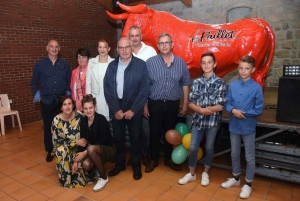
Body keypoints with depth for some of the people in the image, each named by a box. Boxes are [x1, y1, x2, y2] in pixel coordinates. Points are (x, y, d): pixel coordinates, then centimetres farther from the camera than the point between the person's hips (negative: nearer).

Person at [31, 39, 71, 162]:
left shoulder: (65, 64, 5)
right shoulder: (39, 64, 3)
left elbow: (69, 81, 9)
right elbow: (34, 83, 10)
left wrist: (68, 94, -1)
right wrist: (37, 96, 0)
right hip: (46, 101, 0)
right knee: (48, 127, 8)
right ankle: (49, 151, 23)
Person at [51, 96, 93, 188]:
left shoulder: (79, 116, -16)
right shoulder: (56, 120, -19)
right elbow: (56, 141, -15)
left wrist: (82, 142, -25)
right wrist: (76, 142, -25)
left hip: (79, 146, 1)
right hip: (63, 147, 0)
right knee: (62, 151, -32)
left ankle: (82, 176, 7)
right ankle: (66, 179, -12)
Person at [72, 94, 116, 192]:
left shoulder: (101, 119, -20)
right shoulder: (83, 121, -2)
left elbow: (102, 140, -22)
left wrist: (84, 153, -23)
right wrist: (76, 160, -11)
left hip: (108, 149, -4)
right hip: (95, 151, 4)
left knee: (91, 149, -34)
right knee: (86, 165, -26)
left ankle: (104, 178, -14)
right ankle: (99, 167, 10)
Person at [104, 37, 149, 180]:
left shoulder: (141, 65, -6)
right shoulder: (112, 66, 2)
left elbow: (144, 90, -8)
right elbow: (107, 89, 0)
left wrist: (133, 110, -12)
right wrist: (116, 109, -8)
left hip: (134, 109, -2)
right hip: (116, 109, 2)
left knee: (135, 139, 10)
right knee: (118, 138, 13)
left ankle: (136, 166, 29)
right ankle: (120, 164, 33)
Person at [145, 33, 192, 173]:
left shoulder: (181, 63, 0)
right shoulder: (150, 62, -6)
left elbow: (185, 84, 6)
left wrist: (185, 103, 5)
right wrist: (144, 105, -5)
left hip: (173, 104, 2)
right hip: (155, 103, -1)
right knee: (155, 132, 9)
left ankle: (168, 159, 33)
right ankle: (153, 160, 28)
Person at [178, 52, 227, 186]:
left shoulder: (220, 83, -5)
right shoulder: (196, 82, 1)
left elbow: (221, 105, -10)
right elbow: (191, 103, -2)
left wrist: (205, 110, -18)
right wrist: (202, 110, -19)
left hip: (213, 121, -2)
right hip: (198, 120, 2)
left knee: (209, 148, 13)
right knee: (193, 148, 7)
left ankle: (205, 173, 35)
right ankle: (191, 173, 28)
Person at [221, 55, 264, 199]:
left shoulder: (257, 88, -12)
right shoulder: (232, 85, -2)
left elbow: (259, 110, -11)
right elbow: (227, 103, 1)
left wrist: (242, 113, -18)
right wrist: (233, 110, -18)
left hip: (248, 127, -3)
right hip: (234, 126, 4)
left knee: (249, 157, 11)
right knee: (234, 154, 19)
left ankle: (248, 184, 29)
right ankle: (236, 178, 40)